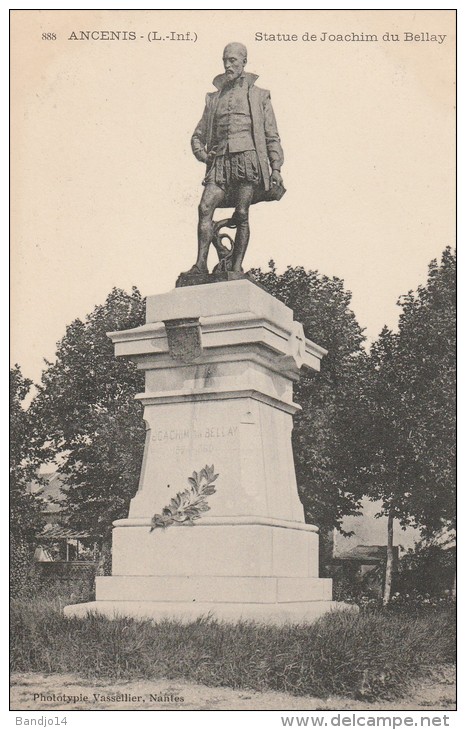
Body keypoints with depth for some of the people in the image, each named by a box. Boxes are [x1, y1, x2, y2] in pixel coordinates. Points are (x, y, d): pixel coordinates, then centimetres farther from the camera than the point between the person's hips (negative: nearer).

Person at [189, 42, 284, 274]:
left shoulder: (258, 95, 14)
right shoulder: (214, 98, 22)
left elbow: (272, 136, 9)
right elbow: (198, 135, 25)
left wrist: (276, 168, 0)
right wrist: (202, 153, 4)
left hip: (247, 158, -3)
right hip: (220, 160, 3)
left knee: (242, 214, -7)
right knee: (205, 207, -15)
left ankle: (237, 268, -2)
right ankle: (201, 263, -15)